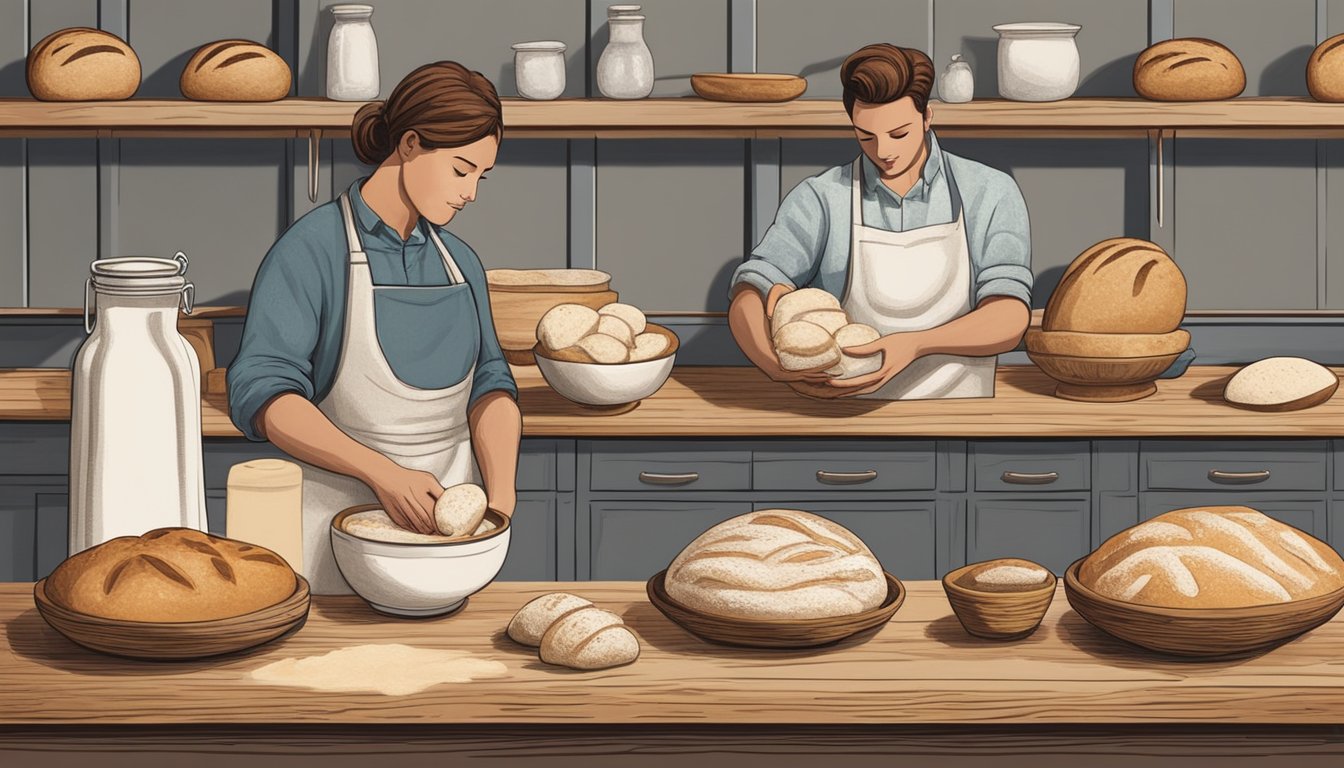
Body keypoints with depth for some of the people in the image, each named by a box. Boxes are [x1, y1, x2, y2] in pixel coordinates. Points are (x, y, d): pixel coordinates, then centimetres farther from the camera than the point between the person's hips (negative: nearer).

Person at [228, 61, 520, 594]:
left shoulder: (459, 263, 10)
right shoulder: (313, 249, -10)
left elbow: (490, 383, 6)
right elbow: (262, 394, -18)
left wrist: (501, 494, -13)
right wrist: (383, 473, -26)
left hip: (448, 518, 5)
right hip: (340, 514, -5)